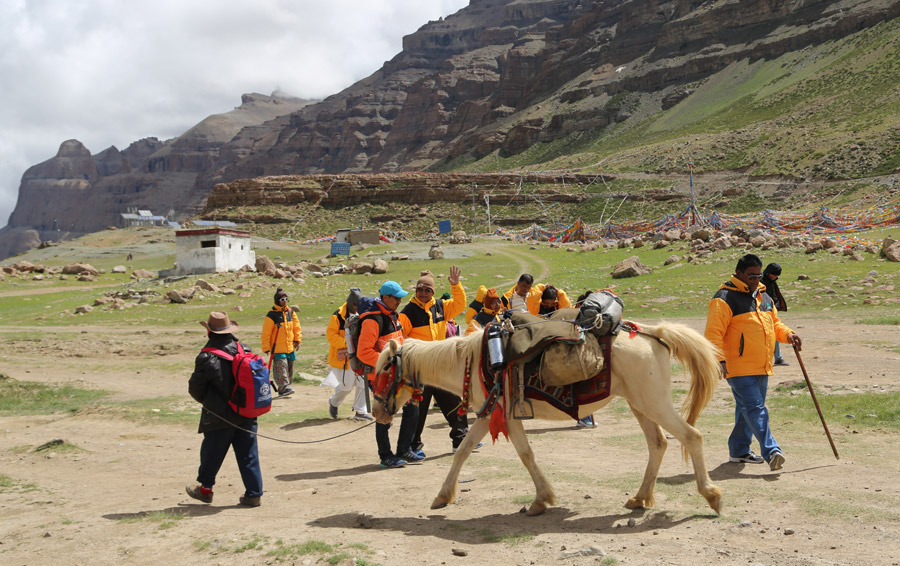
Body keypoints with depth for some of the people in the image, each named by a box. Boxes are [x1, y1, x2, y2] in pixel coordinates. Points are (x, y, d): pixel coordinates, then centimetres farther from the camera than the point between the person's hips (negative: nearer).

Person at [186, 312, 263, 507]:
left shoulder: (207, 358, -16)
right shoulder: (245, 350, -2)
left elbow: (195, 388, -7)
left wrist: (206, 402, 15)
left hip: (219, 417, -4)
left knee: (212, 453, 14)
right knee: (248, 455, 8)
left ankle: (205, 488, 30)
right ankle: (253, 493, 10)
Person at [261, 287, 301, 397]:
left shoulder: (290, 311, 8)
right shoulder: (271, 315, -10)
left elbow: (296, 326, 17)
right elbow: (266, 333, -8)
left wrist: (297, 339, 8)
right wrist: (266, 348, -9)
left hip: (290, 347, 7)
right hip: (278, 348, -7)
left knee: (290, 369, 11)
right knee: (281, 367, -16)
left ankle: (283, 388, 21)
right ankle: (284, 387, -20)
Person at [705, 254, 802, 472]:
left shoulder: (763, 296, 18)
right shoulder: (725, 298, -10)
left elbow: (774, 323, 28)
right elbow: (713, 333, -16)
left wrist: (787, 334, 6)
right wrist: (719, 359, -27)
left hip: (761, 368, 9)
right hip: (739, 368, -9)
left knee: (747, 409, 16)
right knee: (755, 409, -14)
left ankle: (739, 450, 26)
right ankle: (771, 451, -19)